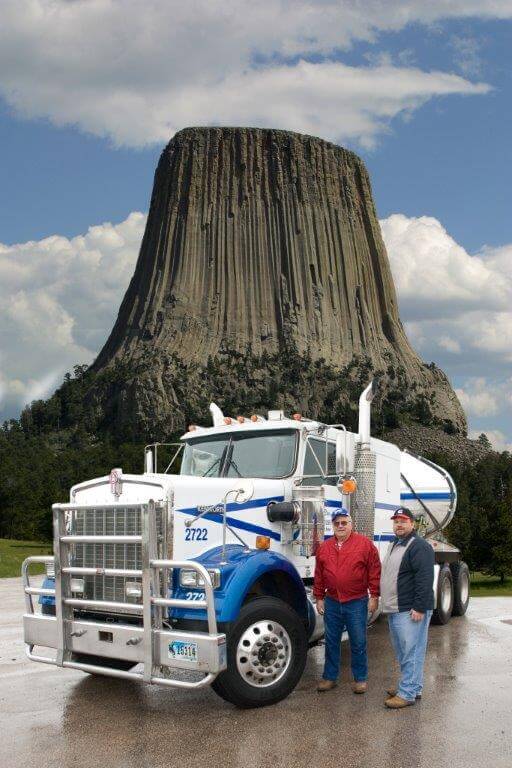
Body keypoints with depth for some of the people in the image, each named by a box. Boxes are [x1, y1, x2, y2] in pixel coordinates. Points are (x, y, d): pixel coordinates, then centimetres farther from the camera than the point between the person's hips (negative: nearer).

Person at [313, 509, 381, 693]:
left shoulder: (365, 544, -4)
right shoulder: (324, 548, 8)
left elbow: (375, 571, -6)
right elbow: (319, 576, 12)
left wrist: (374, 596, -8)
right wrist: (319, 598, 10)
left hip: (357, 603, -4)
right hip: (331, 603, 4)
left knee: (358, 643, 5)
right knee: (331, 642, 11)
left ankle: (360, 678, 18)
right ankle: (330, 677, 22)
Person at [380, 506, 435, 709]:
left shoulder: (419, 546, -12)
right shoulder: (394, 546, 19)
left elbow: (425, 579, -20)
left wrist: (419, 607, -23)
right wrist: (384, 601, 25)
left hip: (410, 611, -10)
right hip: (394, 610, 10)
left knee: (411, 652, -6)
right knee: (402, 652, 16)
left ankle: (408, 693, -4)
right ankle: (413, 686, 26)